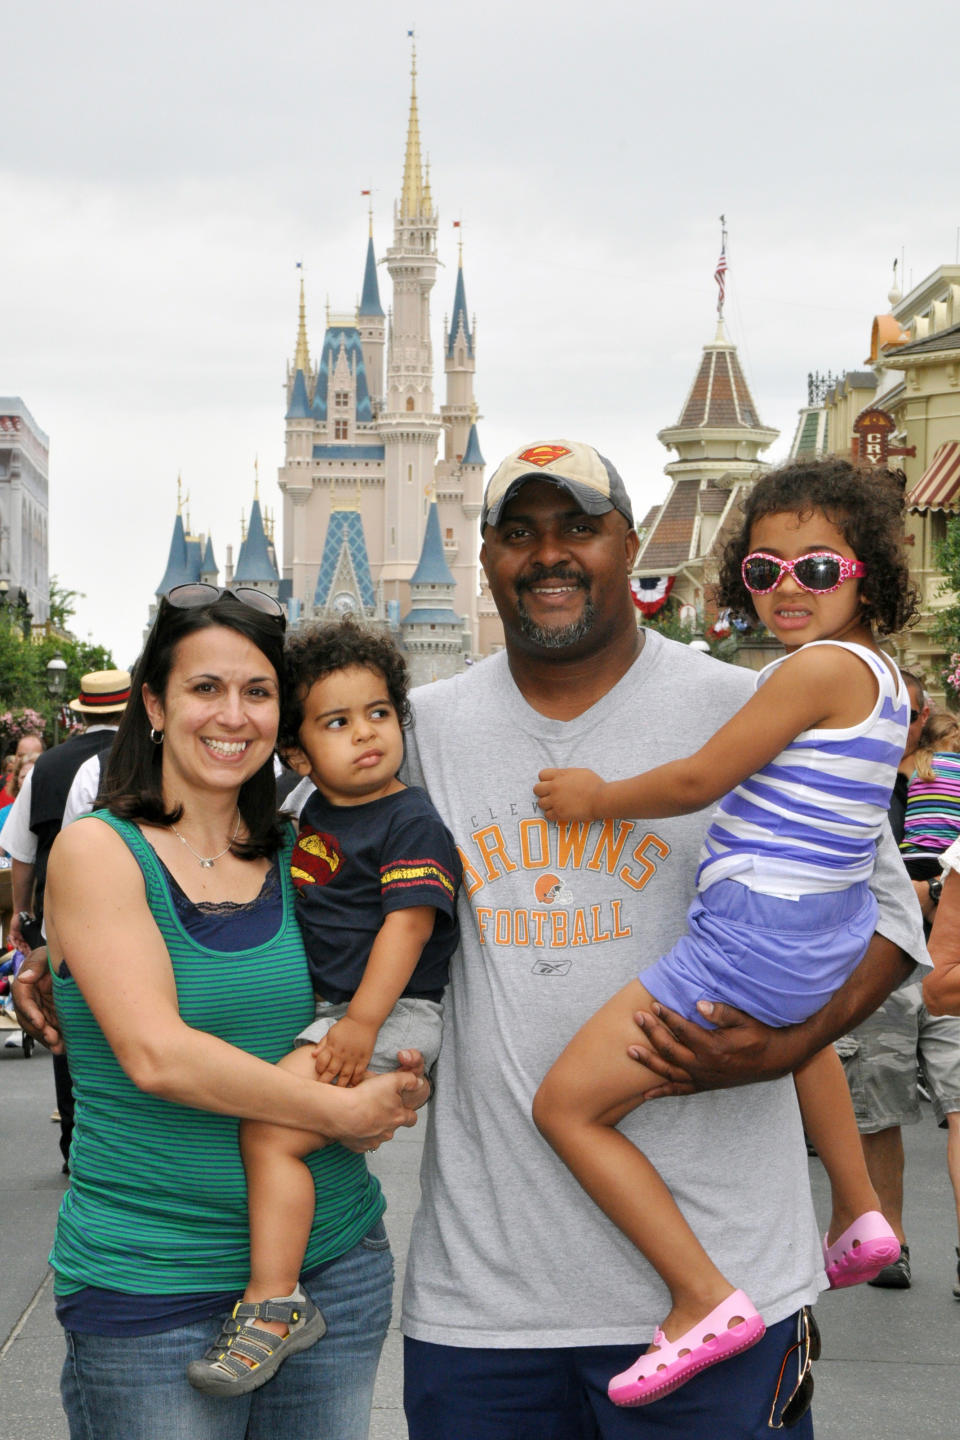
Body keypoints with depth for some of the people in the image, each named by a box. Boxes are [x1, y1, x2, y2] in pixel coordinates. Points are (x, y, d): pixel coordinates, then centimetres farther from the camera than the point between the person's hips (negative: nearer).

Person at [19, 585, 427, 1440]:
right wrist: (341, 1112, -14)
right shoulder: (99, 850, -7)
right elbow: (157, 1054, -18)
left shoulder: (295, 856, 8)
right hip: (154, 1291, -5)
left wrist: (393, 1080, 1)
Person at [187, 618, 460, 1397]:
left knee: (269, 1126, -21)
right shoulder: (311, 820, 14)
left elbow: (409, 924, -18)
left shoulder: (412, 822, -10)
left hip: (395, 1013, -9)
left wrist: (362, 1025, -24)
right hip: (331, 1009, 9)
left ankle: (271, 1304, -19)